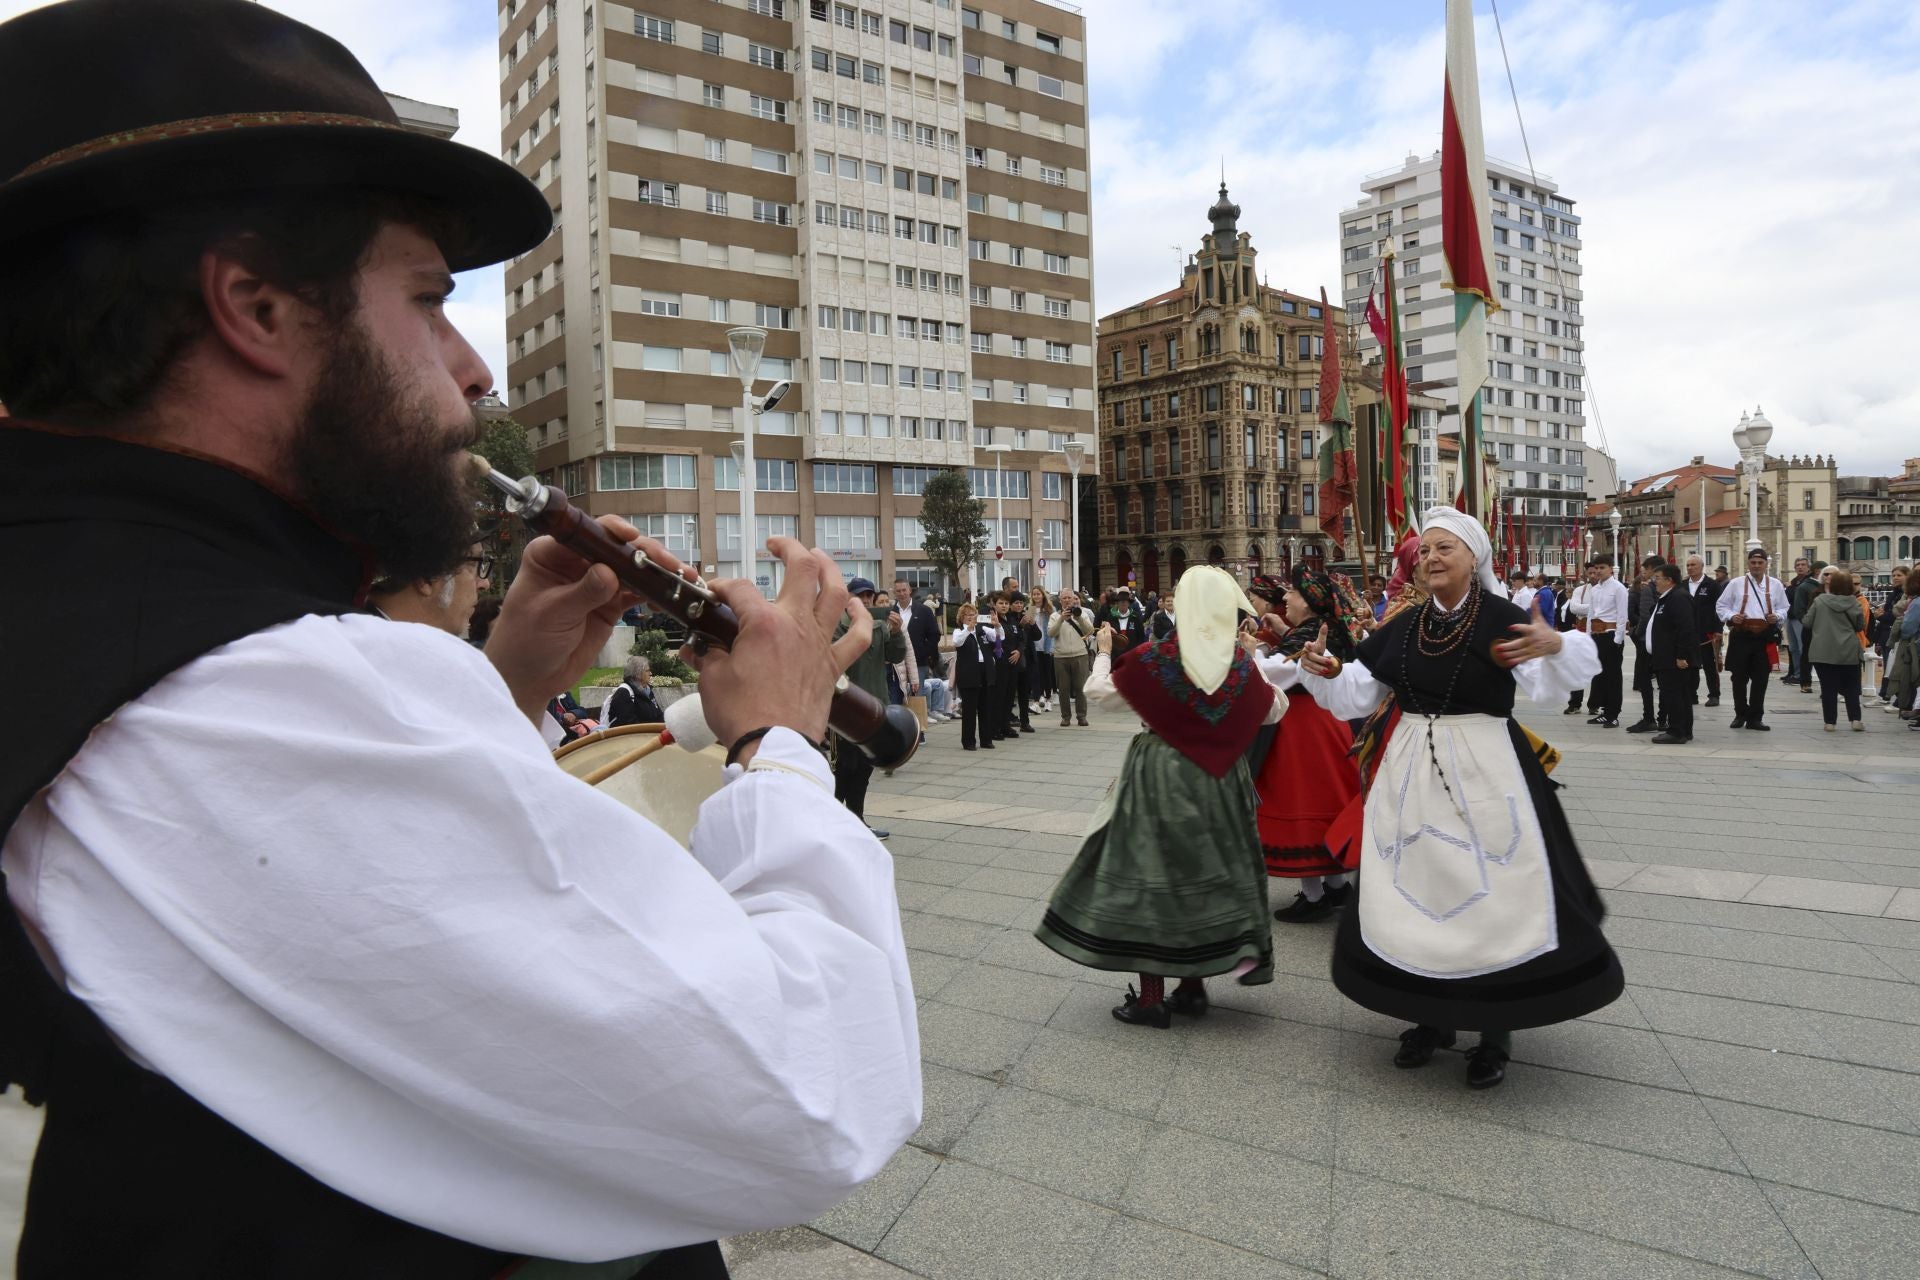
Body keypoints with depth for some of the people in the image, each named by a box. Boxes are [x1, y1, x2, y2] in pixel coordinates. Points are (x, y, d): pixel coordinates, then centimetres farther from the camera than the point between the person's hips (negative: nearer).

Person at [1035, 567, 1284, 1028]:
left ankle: (1152, 997, 10)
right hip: (1217, 781, 4)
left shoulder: (1156, 658, -14)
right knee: (1206, 872, 16)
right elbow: (1274, 710, 10)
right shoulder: (1242, 663, -5)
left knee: (1150, 874, 5)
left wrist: (1104, 652, 13)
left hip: (1159, 778, -3)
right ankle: (1194, 985, 24)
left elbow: (1098, 693, -4)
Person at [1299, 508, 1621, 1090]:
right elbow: (1357, 694, 9)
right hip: (1410, 773, 5)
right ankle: (1432, 1017, 27)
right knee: (1414, 888, 9)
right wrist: (1325, 674, -9)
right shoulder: (1405, 626, 7)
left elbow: (1545, 683, -21)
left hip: (1482, 772, -4)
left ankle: (1494, 1031, 19)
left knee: (1488, 893, 0)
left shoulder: (1501, 618, -7)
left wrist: (1557, 646, -41)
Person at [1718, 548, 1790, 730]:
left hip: (1765, 636, 1)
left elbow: (1784, 608, 16)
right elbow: (1721, 606, 7)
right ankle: (1741, 714, 18)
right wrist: (1731, 616, -11)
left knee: (1760, 679, 4)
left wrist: (1777, 616, -6)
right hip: (1741, 635, -1)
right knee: (1739, 677, 3)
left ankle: (1755, 718, 12)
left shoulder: (1776, 585, 9)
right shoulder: (1736, 584, 4)